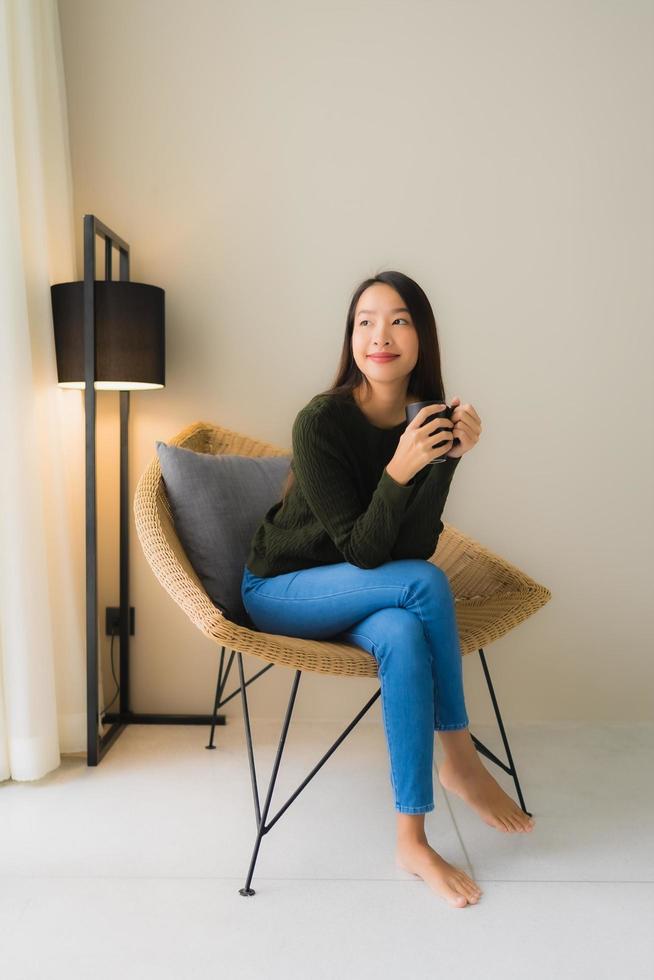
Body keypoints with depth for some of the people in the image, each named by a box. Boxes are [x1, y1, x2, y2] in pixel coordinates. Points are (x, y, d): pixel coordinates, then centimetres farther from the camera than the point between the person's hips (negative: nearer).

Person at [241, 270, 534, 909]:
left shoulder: (427, 422, -8)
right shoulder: (321, 421, -22)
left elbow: (413, 548, -16)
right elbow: (363, 551, -23)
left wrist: (449, 459, -27)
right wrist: (399, 470, -37)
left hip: (355, 592, 4)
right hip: (278, 591, -4)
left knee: (404, 638, -32)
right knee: (427, 585, -29)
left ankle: (412, 841, -16)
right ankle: (461, 760, -10)